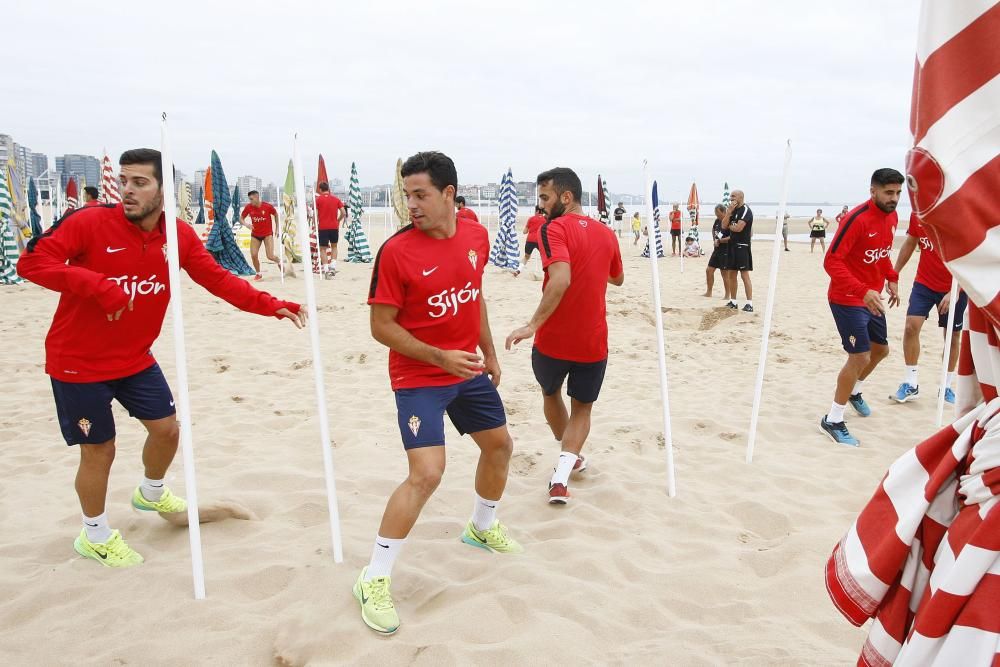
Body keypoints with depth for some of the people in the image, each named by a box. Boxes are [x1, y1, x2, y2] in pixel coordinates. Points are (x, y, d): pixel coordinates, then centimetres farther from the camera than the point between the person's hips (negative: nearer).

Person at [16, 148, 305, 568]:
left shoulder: (179, 236, -6)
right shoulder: (90, 223, -20)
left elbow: (218, 279, -5)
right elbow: (31, 261, -26)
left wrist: (270, 306, -17)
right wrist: (99, 285, -38)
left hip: (135, 358, 5)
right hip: (79, 361, -5)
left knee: (166, 428, 13)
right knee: (98, 449, 5)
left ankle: (151, 494, 46)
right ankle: (95, 536, 31)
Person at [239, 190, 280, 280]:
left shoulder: (267, 206, -15)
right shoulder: (248, 207, -10)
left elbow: (276, 215, 3)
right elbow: (241, 219, -2)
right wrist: (246, 224, -23)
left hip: (267, 234, -3)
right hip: (255, 235, 3)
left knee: (270, 256, -11)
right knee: (253, 255, -7)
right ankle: (258, 273, 16)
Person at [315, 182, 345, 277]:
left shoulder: (318, 199, -2)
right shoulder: (336, 198, 5)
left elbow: (316, 215, -8)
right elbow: (343, 213, 0)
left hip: (323, 227, -2)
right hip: (334, 226, 2)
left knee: (323, 248, 4)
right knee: (334, 246, 20)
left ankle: (326, 269, -5)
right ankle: (333, 266, 7)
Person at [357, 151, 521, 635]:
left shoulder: (476, 236, -2)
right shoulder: (396, 251, -19)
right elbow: (381, 326, -16)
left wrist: (489, 353, 16)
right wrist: (441, 357, -23)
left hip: (469, 369, 7)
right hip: (419, 379, -7)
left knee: (499, 444, 19)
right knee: (426, 474, -16)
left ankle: (482, 527, 47)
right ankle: (374, 581, 0)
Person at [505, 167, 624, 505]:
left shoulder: (554, 228, -13)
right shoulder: (607, 234, 5)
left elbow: (561, 279, -30)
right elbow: (617, 279, 22)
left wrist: (533, 324, -30)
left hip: (553, 340, -3)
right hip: (593, 342, 3)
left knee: (550, 393, 26)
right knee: (582, 408, 19)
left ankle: (569, 459, 43)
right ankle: (561, 475, 0)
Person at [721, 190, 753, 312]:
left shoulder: (745, 210, -11)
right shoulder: (733, 210, 15)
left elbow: (738, 228, -21)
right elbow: (724, 226, 4)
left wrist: (729, 226, -1)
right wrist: (729, 212, -6)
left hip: (742, 246, -9)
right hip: (732, 245, 9)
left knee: (744, 274, -9)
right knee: (731, 274, 11)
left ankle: (749, 303, -8)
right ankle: (733, 302, 19)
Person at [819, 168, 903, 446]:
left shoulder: (891, 217, 3)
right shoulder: (857, 218, -23)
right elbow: (831, 262, -27)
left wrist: (892, 278, 6)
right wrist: (863, 291, -35)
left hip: (872, 298, 9)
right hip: (848, 299, -9)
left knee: (881, 349, 21)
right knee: (860, 357, -11)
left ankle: (855, 392, 48)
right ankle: (833, 420, 1)